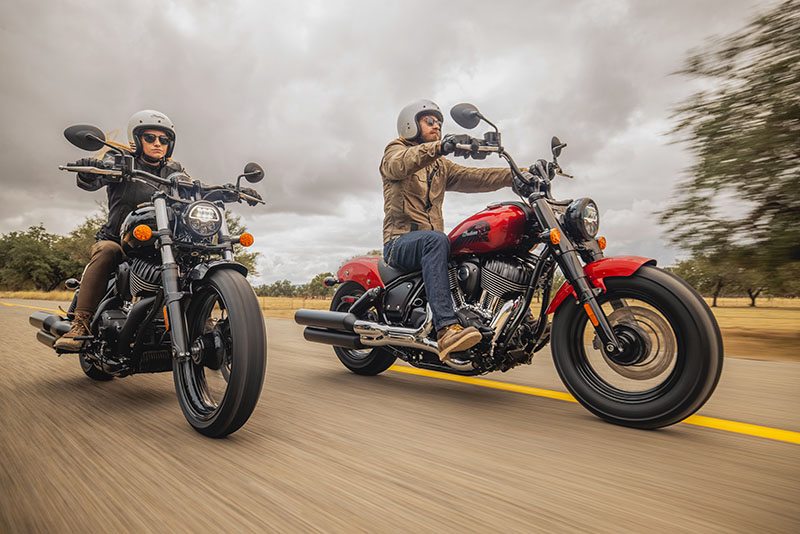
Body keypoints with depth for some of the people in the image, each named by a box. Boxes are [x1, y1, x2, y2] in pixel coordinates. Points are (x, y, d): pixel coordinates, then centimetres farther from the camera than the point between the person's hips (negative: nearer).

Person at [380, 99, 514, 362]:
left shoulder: (441, 166, 25)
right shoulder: (395, 150, 7)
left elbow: (474, 177, 9)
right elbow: (399, 164, -20)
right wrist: (439, 146, -39)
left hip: (430, 240, 6)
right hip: (401, 240, -6)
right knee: (436, 240, -39)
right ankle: (446, 329, -49)